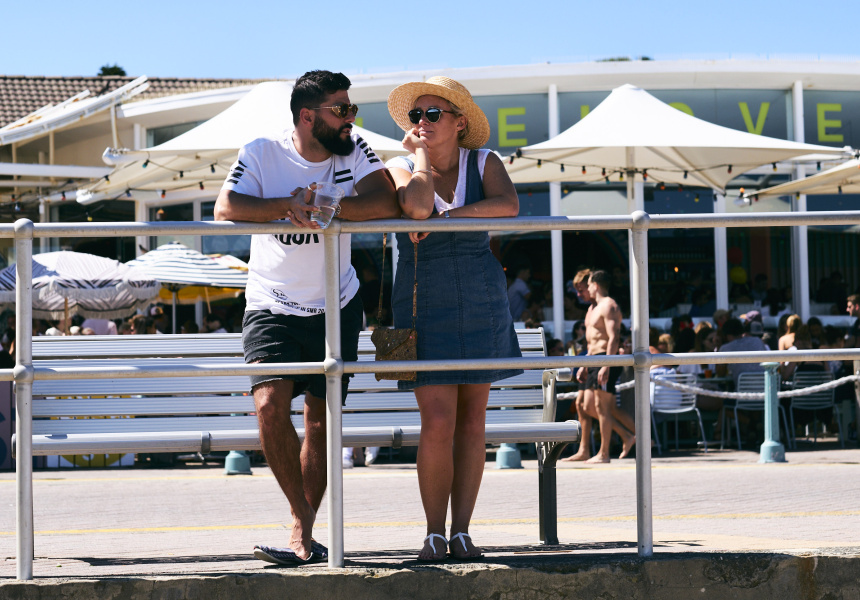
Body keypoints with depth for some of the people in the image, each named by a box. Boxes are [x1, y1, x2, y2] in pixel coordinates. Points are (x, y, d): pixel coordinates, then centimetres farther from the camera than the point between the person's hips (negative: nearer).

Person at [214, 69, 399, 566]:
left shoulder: (355, 151, -4)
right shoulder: (262, 154, -9)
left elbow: (387, 204, -18)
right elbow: (226, 209, -22)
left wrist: (324, 206, -29)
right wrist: (288, 205, -34)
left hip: (337, 307, 3)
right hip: (272, 306, -2)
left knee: (321, 419, 5)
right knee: (271, 405, -21)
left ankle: (303, 535, 16)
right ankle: (305, 524, -9)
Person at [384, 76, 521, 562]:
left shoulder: (485, 163, 2)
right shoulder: (402, 168, 0)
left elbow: (508, 206, -19)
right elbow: (418, 206, -23)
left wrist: (446, 217, -19)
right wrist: (420, 151, -9)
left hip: (481, 300, 2)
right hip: (424, 303, -2)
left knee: (472, 419, 4)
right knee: (438, 424, -10)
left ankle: (462, 532, 10)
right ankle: (435, 534, 3)